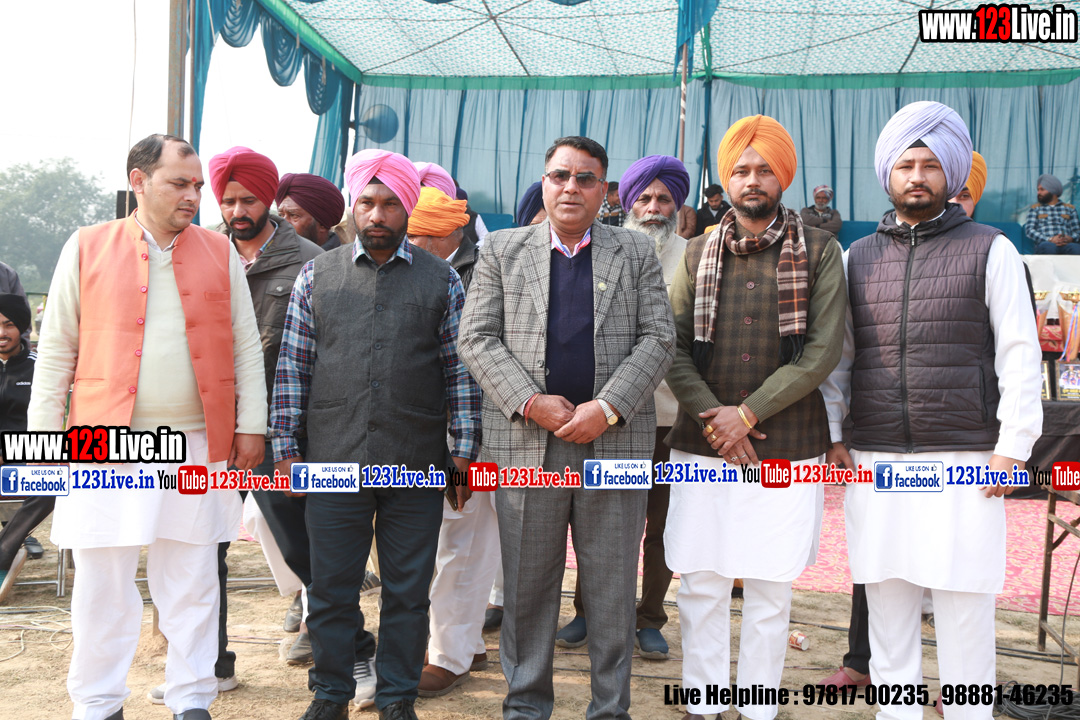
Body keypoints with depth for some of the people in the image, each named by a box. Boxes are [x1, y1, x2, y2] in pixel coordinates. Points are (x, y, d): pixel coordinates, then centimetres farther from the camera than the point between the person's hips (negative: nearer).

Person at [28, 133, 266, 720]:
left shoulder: (220, 253, 7)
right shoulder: (87, 249, 4)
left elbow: (246, 347, 8)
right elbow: (55, 350, 6)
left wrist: (250, 425, 3)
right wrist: (44, 435, 4)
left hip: (199, 445, 1)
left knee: (193, 583, 8)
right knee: (101, 583, 7)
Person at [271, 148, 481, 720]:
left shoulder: (441, 280, 5)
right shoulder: (317, 275, 8)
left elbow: (460, 370, 4)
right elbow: (292, 364, 8)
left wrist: (463, 452, 0)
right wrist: (285, 446, 3)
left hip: (416, 468, -1)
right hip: (333, 461, 1)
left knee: (408, 591, 8)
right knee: (330, 588, 10)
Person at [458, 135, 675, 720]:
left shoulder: (637, 254, 10)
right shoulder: (502, 250, 10)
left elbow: (657, 339, 1)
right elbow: (477, 338, 2)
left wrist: (607, 408, -11)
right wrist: (531, 402, -10)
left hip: (615, 440, 0)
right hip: (525, 444, 0)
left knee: (613, 587, 8)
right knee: (526, 584, 9)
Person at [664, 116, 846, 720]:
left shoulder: (819, 250, 2)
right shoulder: (698, 253, 9)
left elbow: (824, 350, -7)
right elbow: (673, 347, 3)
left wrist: (746, 413, -11)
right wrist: (711, 418, -11)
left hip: (787, 448, -1)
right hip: (703, 446, 2)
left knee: (771, 591, 7)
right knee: (702, 584, 7)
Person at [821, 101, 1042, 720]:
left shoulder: (991, 251, 4)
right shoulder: (858, 257, 12)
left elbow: (1020, 355, 0)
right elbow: (836, 353, 13)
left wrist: (1012, 447, -7)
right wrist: (831, 435, 5)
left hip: (964, 462, -3)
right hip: (873, 461, 3)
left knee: (964, 615, 2)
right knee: (889, 611, 11)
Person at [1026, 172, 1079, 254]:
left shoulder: (1069, 208, 25)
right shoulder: (1034, 208, 22)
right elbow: (1029, 230, 6)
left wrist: (1070, 238, -9)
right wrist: (1050, 240, -11)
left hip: (1067, 245, 1)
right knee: (1048, 246, -40)